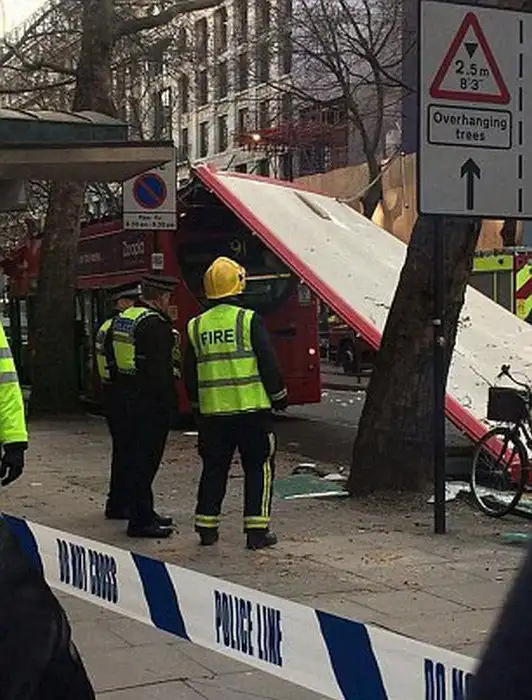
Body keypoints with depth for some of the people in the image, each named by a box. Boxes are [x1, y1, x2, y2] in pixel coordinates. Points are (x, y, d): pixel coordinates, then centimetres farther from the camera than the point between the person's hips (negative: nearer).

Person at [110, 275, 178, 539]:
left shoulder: (121, 319, 12)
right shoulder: (154, 324, -18)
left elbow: (114, 360, 17)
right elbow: (160, 368, -21)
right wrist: (168, 401, -16)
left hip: (128, 396, 10)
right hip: (150, 402, -10)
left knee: (138, 455, 17)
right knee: (145, 458, -5)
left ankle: (144, 512, 27)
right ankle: (140, 521, -2)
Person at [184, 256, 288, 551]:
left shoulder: (195, 327, 4)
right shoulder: (249, 320, -8)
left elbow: (189, 375, 11)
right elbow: (268, 364, -7)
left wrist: (197, 404, 23)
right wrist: (279, 396, 5)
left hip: (212, 412, 4)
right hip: (252, 407, -4)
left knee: (213, 469, 14)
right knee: (258, 468, 5)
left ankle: (206, 527, 17)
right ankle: (257, 530, 2)